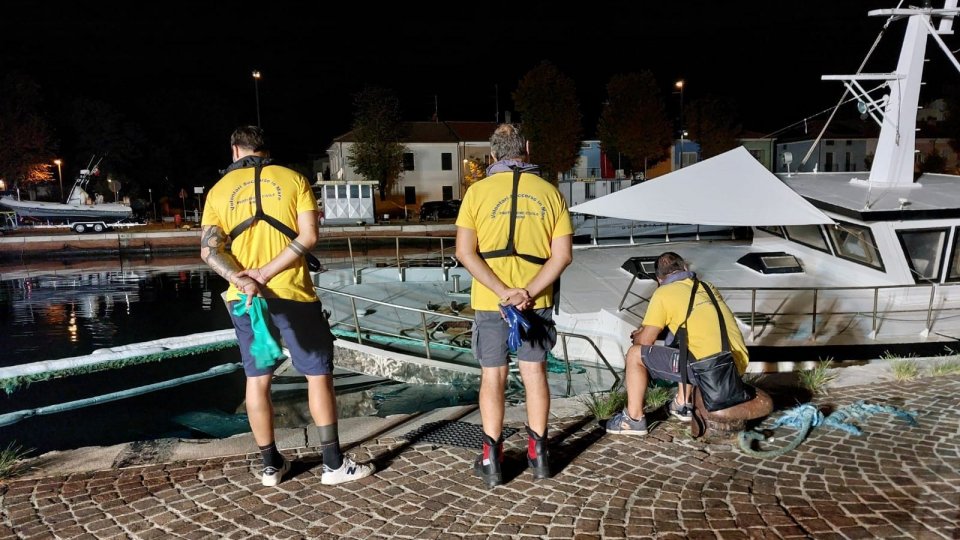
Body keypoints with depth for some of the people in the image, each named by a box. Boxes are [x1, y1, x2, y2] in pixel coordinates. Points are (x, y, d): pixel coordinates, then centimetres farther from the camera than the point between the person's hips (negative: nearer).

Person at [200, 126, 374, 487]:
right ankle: (334, 464, 8)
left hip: (244, 298, 3)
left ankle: (271, 465, 20)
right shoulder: (293, 179, 3)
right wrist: (265, 273, -13)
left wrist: (242, 281, -16)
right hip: (292, 293, -3)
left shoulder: (218, 191, 9)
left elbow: (208, 248, -5)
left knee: (257, 379, 11)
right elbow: (308, 236, -10)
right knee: (319, 374, 5)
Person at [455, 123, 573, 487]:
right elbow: (562, 254, -6)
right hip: (537, 300, 2)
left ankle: (492, 460, 13)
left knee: (493, 376, 8)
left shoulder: (479, 191, -3)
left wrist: (503, 291, -15)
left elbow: (465, 252, -12)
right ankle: (538, 454, 21)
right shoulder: (549, 192, 1)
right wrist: (529, 292, -12)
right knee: (534, 372, 13)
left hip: (490, 301, -1)